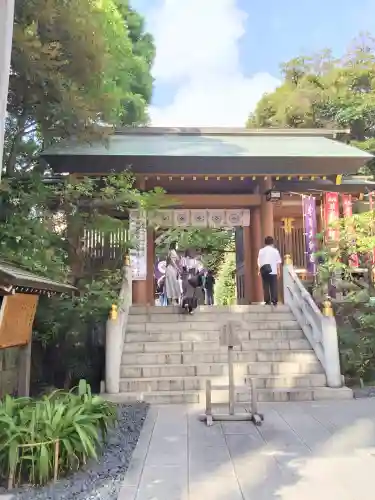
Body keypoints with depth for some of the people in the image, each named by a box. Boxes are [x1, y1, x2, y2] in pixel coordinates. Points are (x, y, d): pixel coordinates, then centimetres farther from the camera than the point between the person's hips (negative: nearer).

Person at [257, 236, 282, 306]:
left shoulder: (261, 251, 4)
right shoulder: (275, 250, 3)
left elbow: (259, 262, 2)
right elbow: (278, 262, 4)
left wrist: (259, 270, 9)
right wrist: (279, 270, 11)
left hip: (264, 271, 1)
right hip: (273, 271, -1)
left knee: (266, 286, 4)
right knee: (274, 286, 2)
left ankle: (267, 301, 3)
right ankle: (274, 301, -3)